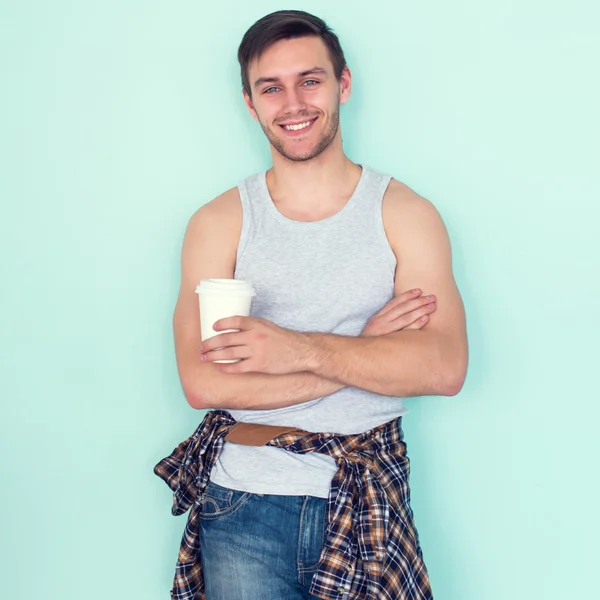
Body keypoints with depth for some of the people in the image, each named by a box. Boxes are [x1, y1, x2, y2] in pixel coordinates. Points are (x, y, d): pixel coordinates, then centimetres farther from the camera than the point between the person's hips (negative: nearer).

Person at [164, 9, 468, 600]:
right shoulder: (218, 223, 0)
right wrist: (364, 351, -14)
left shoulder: (405, 214, 0)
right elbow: (202, 381, -12)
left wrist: (302, 349, -19)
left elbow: (446, 367, -11)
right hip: (246, 505, 0)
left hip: (367, 507, 0)